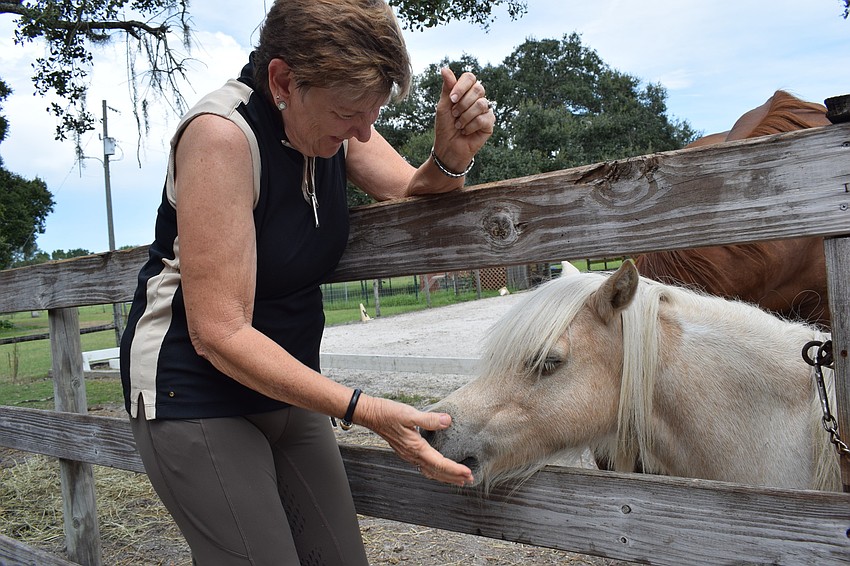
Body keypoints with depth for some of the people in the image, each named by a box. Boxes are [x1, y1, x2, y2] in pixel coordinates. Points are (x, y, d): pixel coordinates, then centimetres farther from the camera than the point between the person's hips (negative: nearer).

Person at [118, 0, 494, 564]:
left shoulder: (332, 118, -3)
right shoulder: (222, 133, -25)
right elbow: (219, 334, -27)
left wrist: (452, 156, -27)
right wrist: (366, 410, -31)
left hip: (287, 382, 7)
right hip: (196, 395, -6)